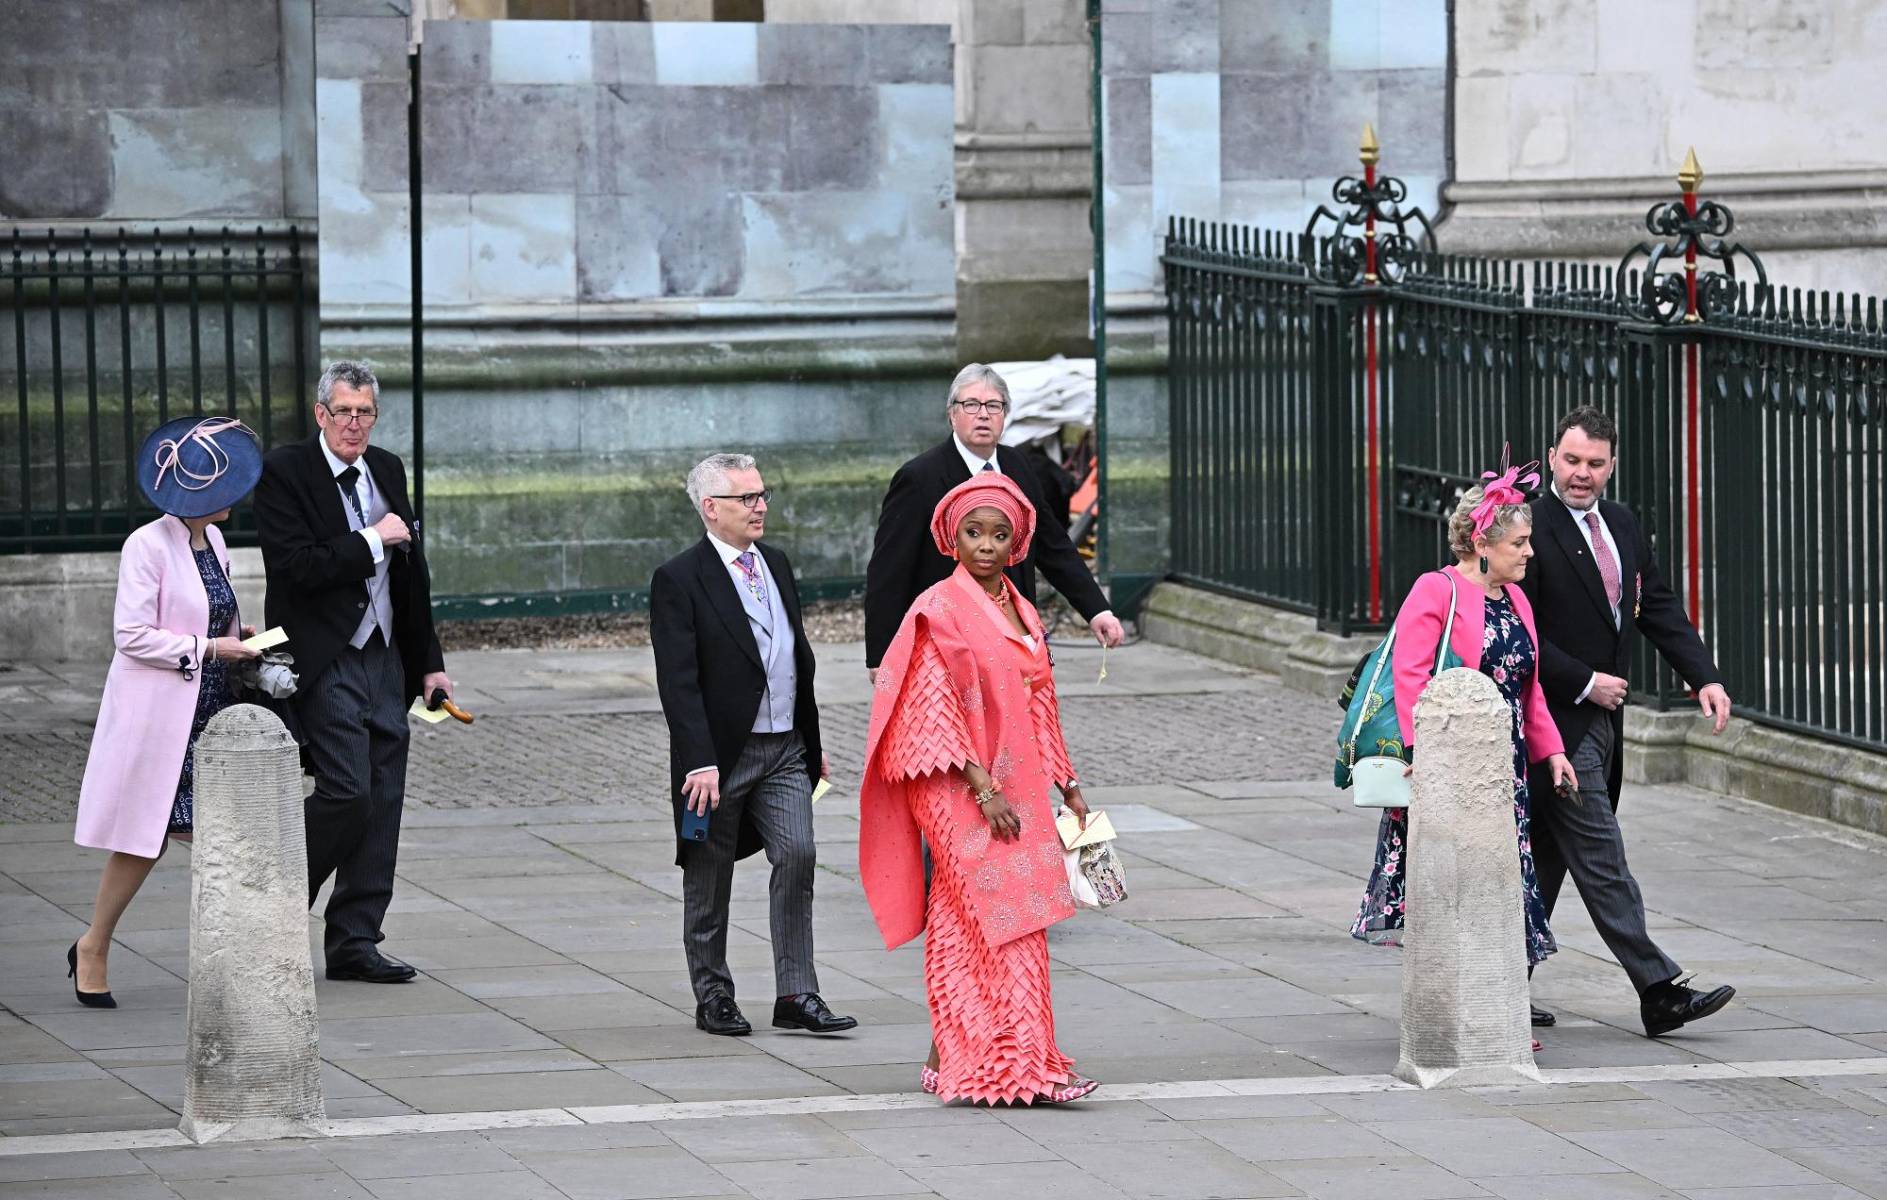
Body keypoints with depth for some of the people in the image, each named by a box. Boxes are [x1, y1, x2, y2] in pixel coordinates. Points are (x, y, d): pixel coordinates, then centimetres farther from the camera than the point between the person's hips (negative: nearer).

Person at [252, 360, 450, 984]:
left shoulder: (387, 470, 14)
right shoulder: (285, 472, -7)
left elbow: (412, 574, 19)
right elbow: (296, 567, -18)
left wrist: (429, 662, 17)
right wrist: (372, 540, -13)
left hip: (385, 663, 7)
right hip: (326, 667, -7)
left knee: (382, 803, 5)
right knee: (348, 792, -16)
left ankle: (354, 943, 10)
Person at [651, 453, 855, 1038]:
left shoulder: (776, 564, 12)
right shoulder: (679, 580, -10)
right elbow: (678, 682, -15)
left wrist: (812, 742, 19)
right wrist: (700, 763, -22)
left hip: (785, 749, 5)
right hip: (720, 753, -5)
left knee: (797, 856, -10)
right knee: (709, 880, 6)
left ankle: (795, 995, -7)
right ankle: (713, 997, 18)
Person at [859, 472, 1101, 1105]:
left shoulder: (1021, 613, 14)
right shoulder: (939, 612, -9)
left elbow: (1037, 706, 20)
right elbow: (937, 710, -13)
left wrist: (1066, 785, 17)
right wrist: (984, 790, -18)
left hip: (1013, 787, 7)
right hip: (958, 791, -7)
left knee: (962, 928, 9)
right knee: (1004, 921, -12)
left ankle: (948, 1060, 13)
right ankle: (1021, 1065, -15)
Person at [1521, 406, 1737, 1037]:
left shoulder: (1623, 527, 12)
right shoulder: (1531, 528, -13)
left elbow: (1660, 608, 13)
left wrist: (1704, 676, 1)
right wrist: (1584, 684, -15)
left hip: (1602, 719, 8)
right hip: (1559, 722, -8)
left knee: (1546, 862, 13)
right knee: (1602, 861, -7)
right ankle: (1660, 991, -9)